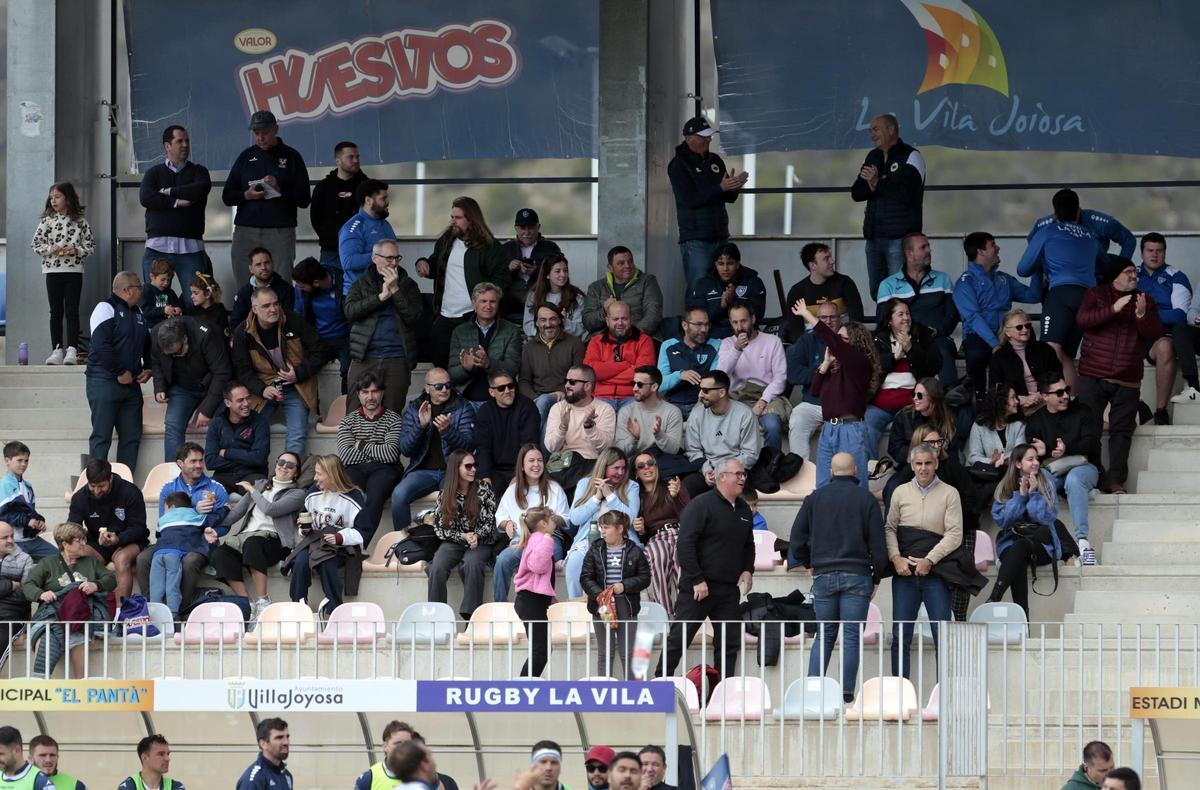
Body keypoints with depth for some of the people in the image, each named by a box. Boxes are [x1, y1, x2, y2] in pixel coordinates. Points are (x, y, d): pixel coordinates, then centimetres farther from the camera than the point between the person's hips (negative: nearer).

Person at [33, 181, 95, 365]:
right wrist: (50, 250, -13)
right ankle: (57, 350, 7)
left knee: (72, 311, -2)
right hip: (53, 270, 2)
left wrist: (76, 250, -13)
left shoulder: (80, 222, 1)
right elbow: (35, 244, 4)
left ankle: (72, 350, -4)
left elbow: (91, 246, 4)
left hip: (74, 271, -2)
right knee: (56, 311, 5)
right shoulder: (47, 221, 4)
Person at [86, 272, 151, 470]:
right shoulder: (106, 308, -8)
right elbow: (101, 347, -19)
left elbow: (147, 345, 29)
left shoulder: (138, 313, 18)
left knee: (132, 437, 6)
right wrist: (120, 373, -17)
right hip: (104, 382, -8)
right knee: (101, 436, -8)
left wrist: (148, 368, 10)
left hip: (131, 384, 8)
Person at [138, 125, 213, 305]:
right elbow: (145, 197, -3)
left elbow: (201, 189, -8)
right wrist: (176, 202, -8)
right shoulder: (154, 173, 16)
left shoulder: (198, 171, 15)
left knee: (196, 301, -8)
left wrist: (169, 192, -2)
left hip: (190, 248, 0)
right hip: (158, 245, 0)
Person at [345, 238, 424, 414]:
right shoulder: (362, 284, 12)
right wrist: (382, 296, -10)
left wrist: (395, 290, -7)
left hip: (397, 359, 0)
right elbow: (350, 311, -5)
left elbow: (414, 317, -3)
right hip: (364, 359, 0)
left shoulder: (408, 285, 12)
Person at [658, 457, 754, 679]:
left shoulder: (743, 509, 13)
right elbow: (686, 544, -15)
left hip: (729, 588, 7)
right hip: (698, 587, -7)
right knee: (679, 637, -3)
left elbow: (748, 545, 27)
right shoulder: (701, 505, -10)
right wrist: (697, 580, -18)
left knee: (729, 642, 4)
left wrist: (747, 570, 8)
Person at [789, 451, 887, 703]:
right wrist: (876, 578, 8)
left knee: (824, 635, 11)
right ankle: (846, 692, -4)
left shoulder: (815, 498, 7)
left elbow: (797, 539, 7)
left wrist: (808, 564, 21)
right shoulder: (866, 499, 0)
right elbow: (877, 542, -1)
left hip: (823, 576, 2)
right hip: (857, 576, -2)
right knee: (852, 636, 0)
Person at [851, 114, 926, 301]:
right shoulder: (873, 157, 17)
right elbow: (856, 193, 8)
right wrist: (871, 186, -12)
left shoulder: (911, 156, -4)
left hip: (900, 237, -7)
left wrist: (878, 183, -16)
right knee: (876, 292, 8)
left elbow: (905, 193, -17)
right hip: (874, 236, 7)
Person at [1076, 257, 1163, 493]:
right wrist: (1113, 309, -21)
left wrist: (1142, 315, -15)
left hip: (1127, 381, 2)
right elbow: (1082, 319, -11)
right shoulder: (1096, 295, 7)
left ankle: (1115, 480, -9)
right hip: (1093, 376, -2)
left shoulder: (1145, 302, 15)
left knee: (1121, 431, -5)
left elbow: (1154, 335, 4)